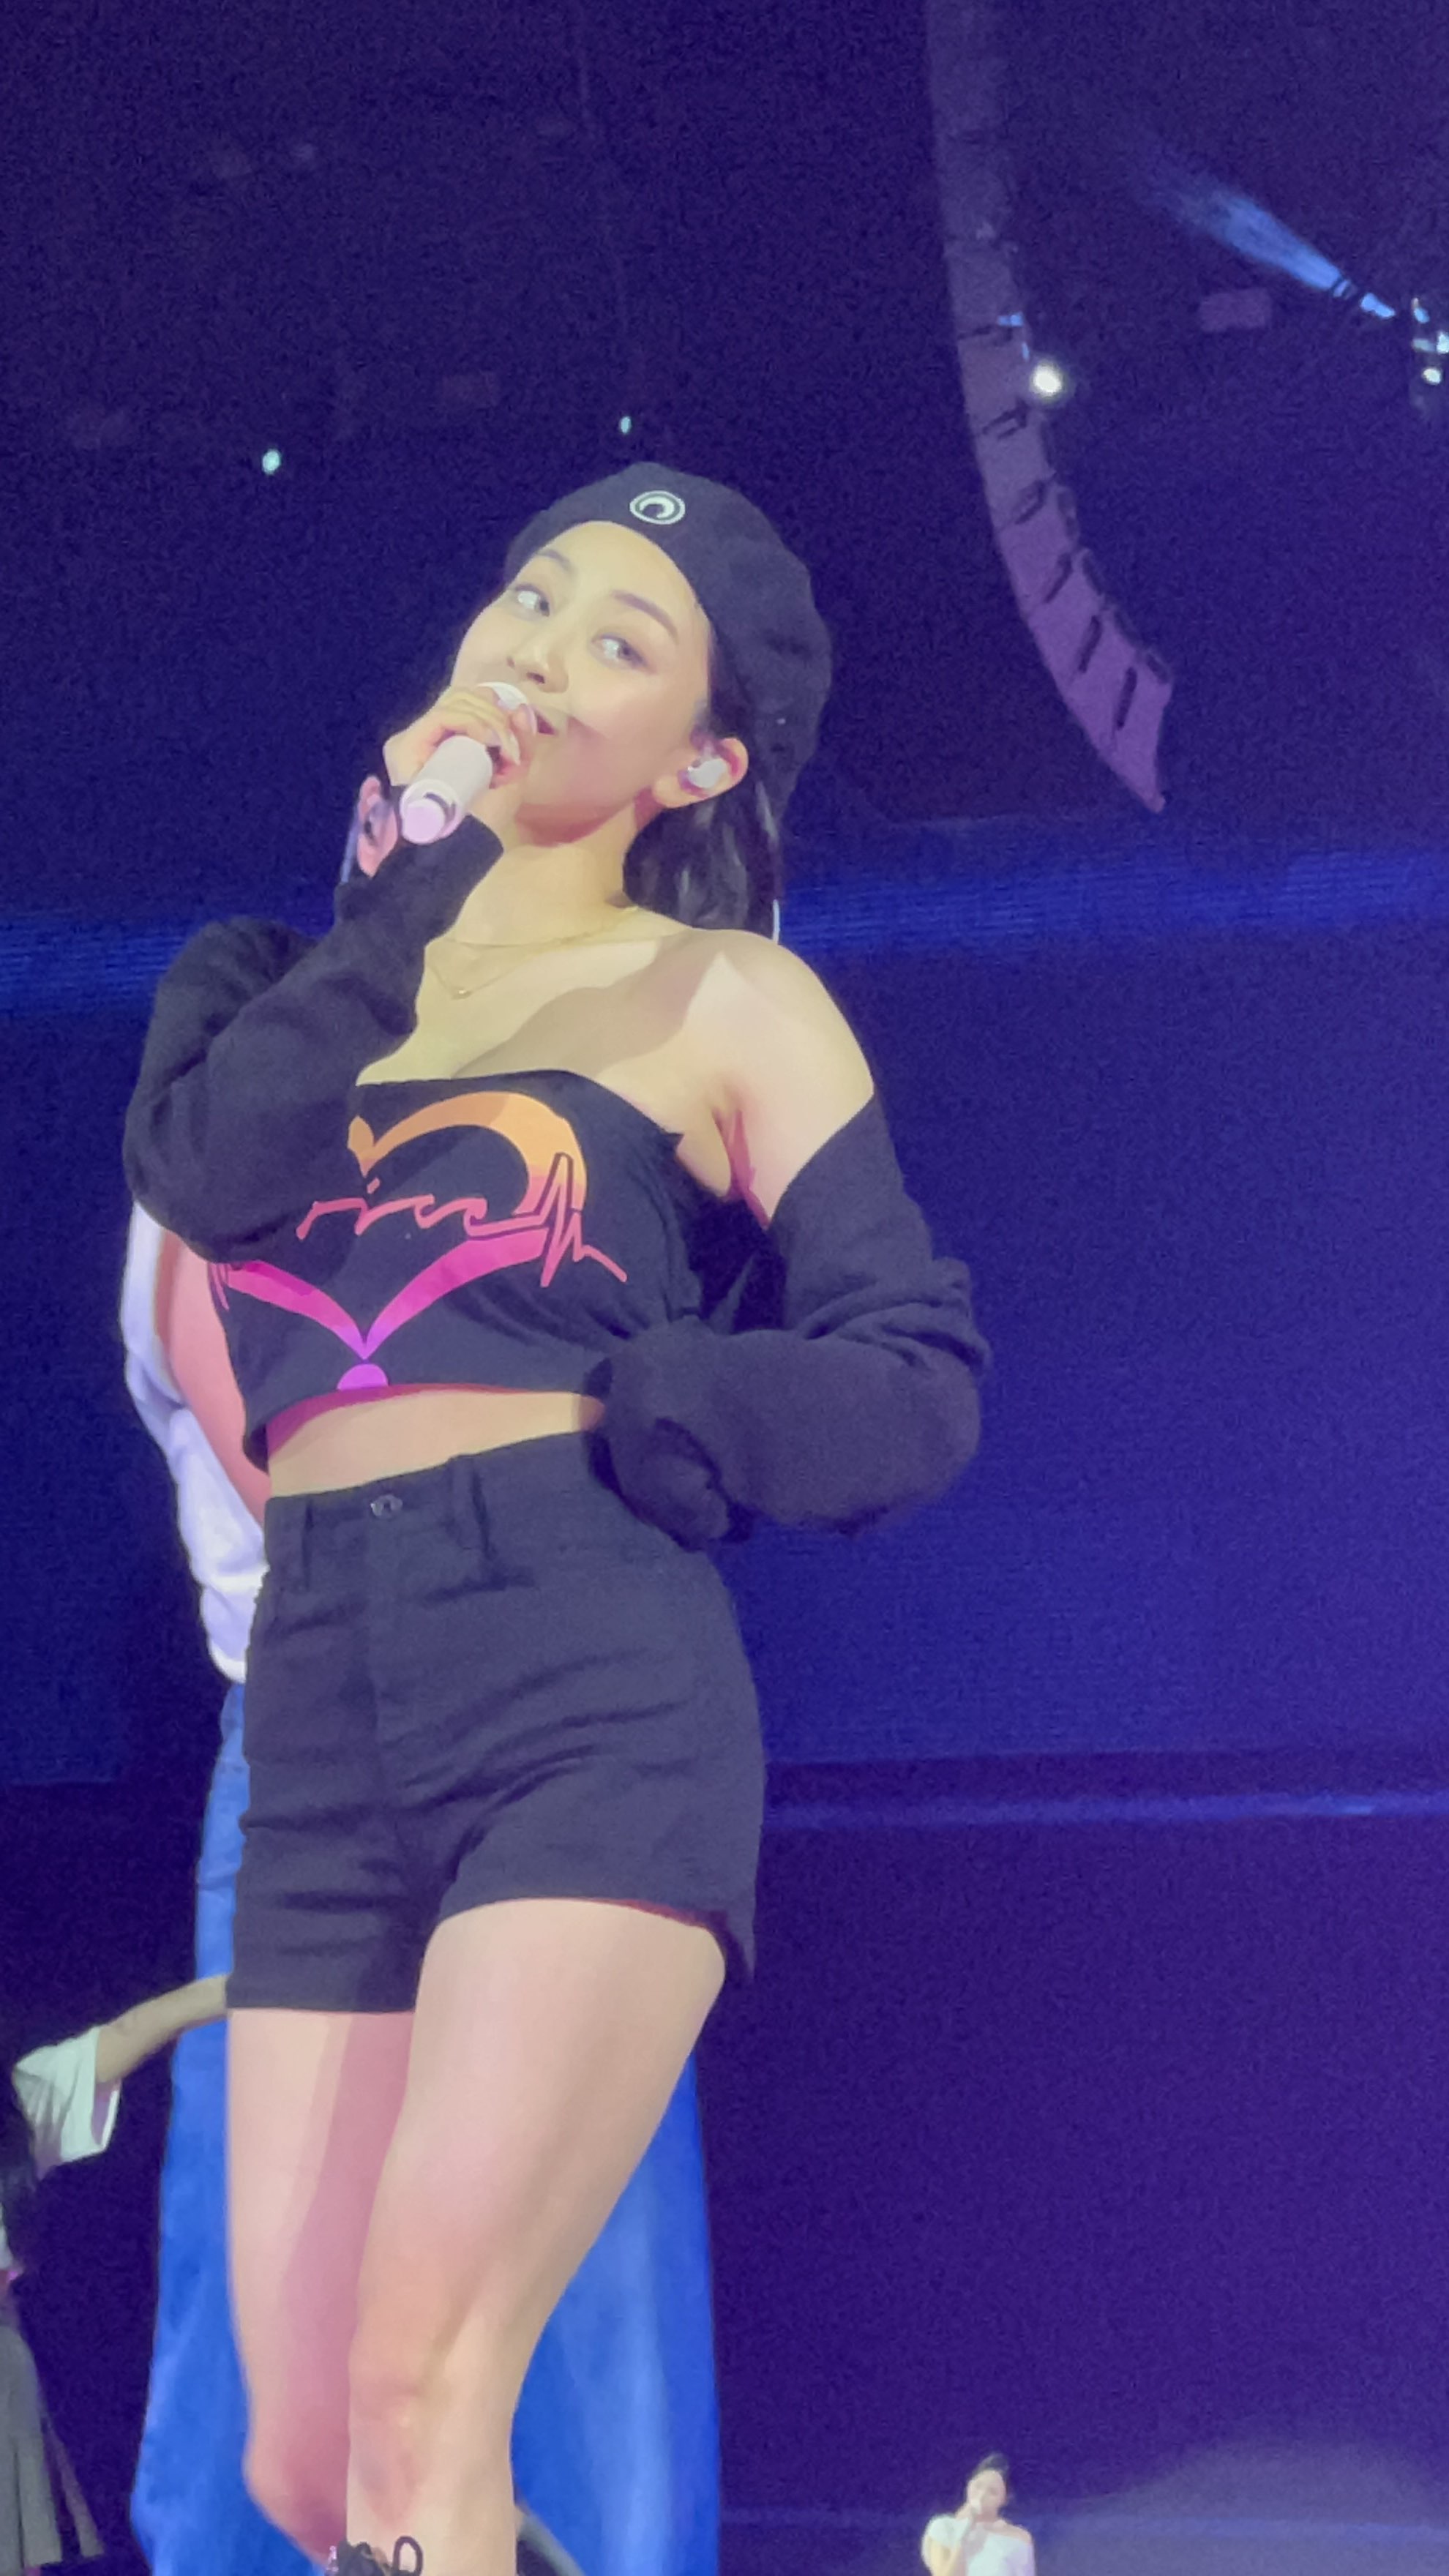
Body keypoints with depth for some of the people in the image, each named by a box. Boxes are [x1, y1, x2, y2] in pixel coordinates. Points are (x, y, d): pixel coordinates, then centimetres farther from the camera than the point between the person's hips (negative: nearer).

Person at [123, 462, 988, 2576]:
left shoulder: (725, 1004, 8)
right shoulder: (314, 966, 17)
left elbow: (917, 1389, 4)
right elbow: (201, 1174, -5)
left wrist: (597, 1421, -7)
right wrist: (405, 898, -8)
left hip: (592, 1699, -4)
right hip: (323, 1716, 5)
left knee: (419, 2392, -19)